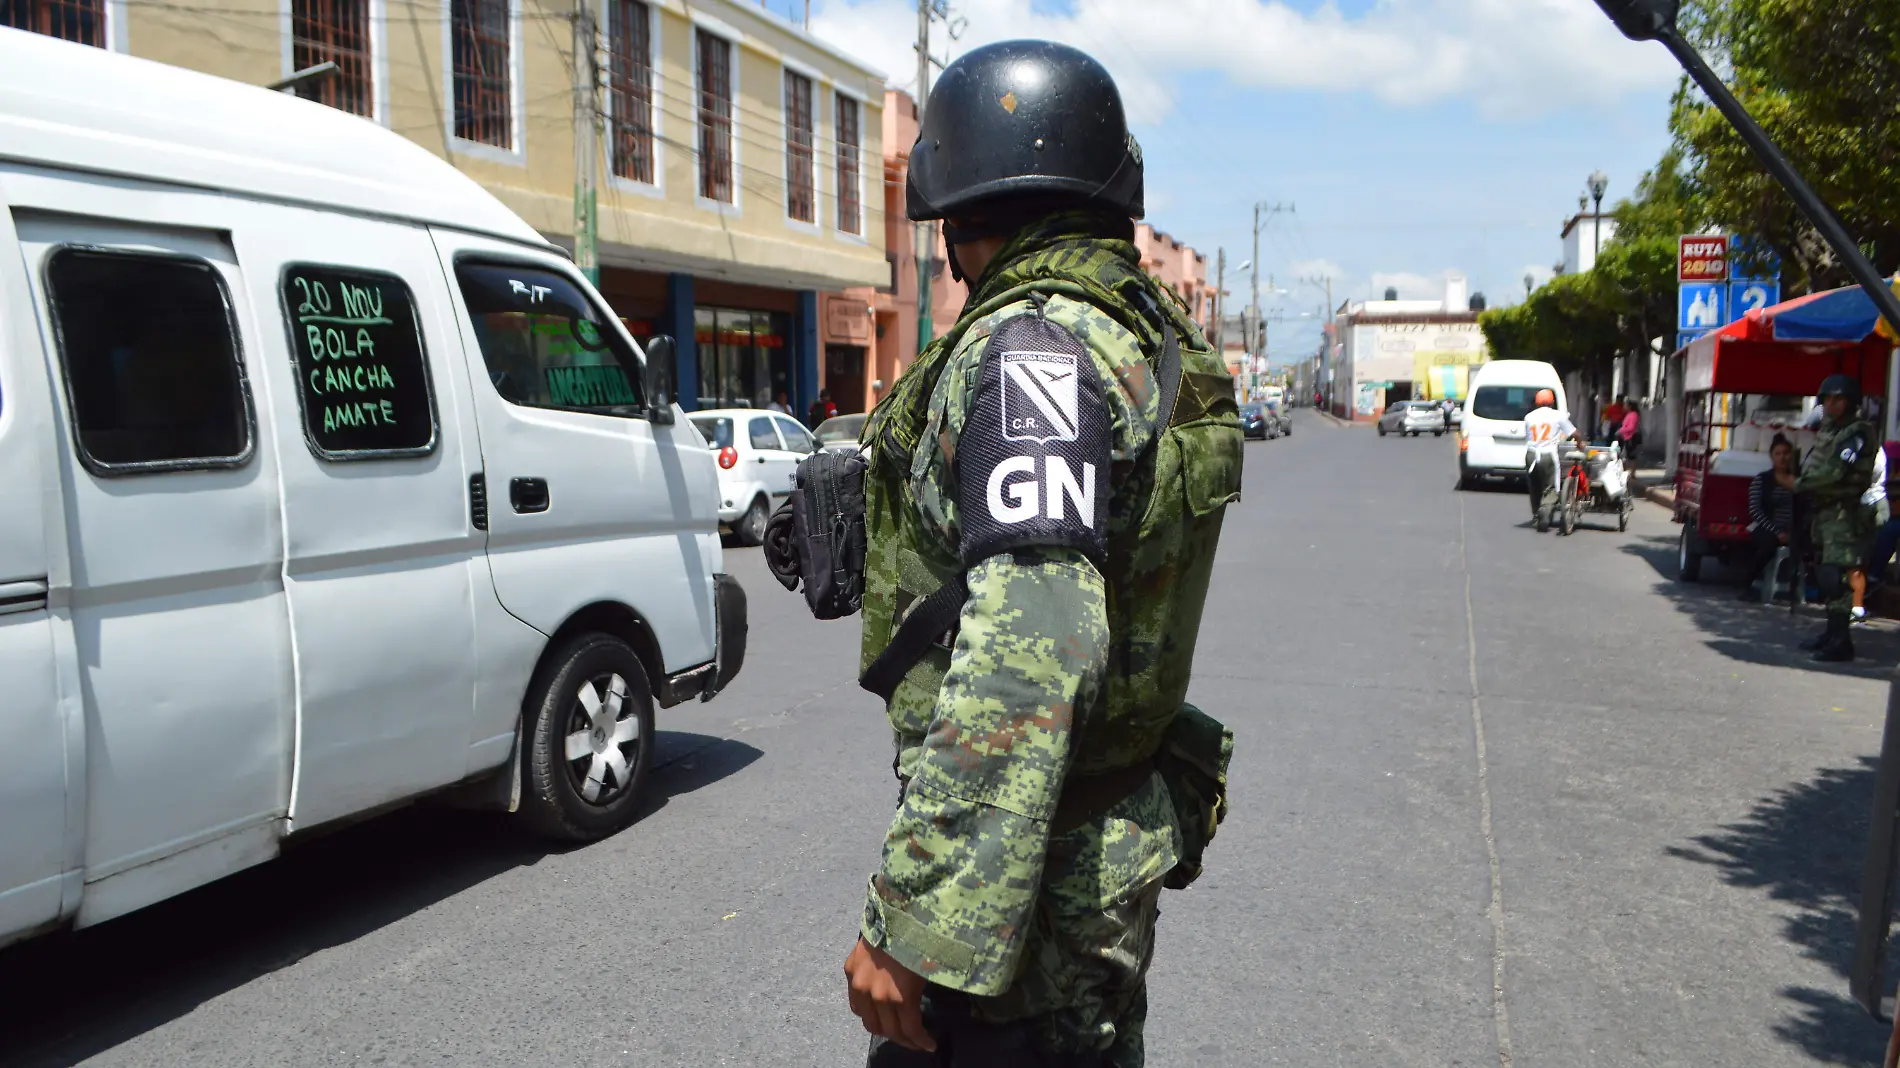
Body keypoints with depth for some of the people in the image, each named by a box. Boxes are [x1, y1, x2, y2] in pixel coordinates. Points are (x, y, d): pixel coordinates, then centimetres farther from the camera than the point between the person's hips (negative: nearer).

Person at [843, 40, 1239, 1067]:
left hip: (1030, 883, -10)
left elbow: (1028, 653, -32)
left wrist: (916, 930, -30)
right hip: (1114, 842, 10)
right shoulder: (1147, 337, 10)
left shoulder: (1031, 342, -21)